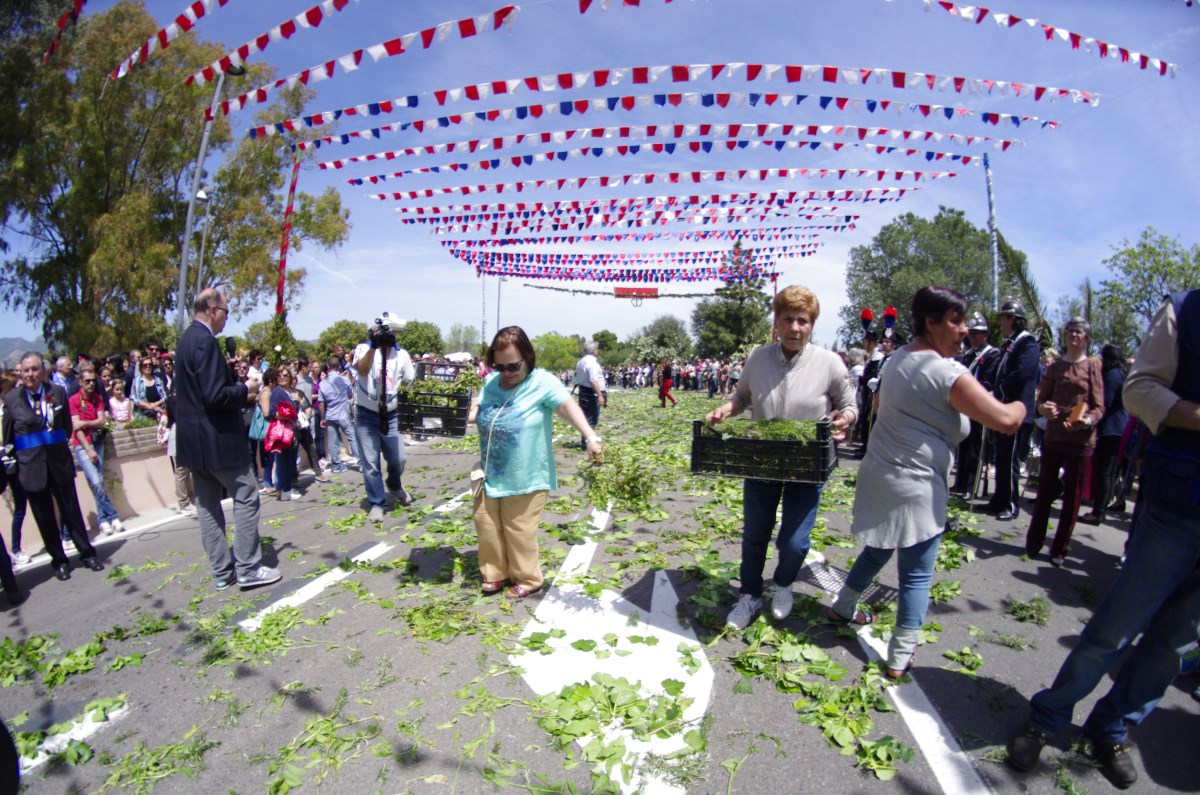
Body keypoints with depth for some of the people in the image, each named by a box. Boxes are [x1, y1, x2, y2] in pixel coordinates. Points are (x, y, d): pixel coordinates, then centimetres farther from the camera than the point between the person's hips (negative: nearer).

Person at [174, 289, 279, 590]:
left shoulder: (187, 339, 13)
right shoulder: (205, 341, -17)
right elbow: (215, 395, -23)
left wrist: (238, 390, 11)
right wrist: (245, 391, -7)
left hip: (193, 439, 10)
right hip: (216, 438, -10)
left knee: (207, 504, 12)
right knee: (246, 497, 0)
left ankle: (222, 571, 21)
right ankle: (248, 568, 5)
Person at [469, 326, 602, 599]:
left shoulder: (542, 382, -16)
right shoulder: (491, 382, 4)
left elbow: (568, 406, -31)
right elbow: (476, 412, 16)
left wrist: (591, 437, -47)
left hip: (524, 479, -6)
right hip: (490, 475, 6)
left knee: (519, 532, 7)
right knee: (487, 527, 16)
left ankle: (527, 578, 29)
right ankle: (496, 573, 37)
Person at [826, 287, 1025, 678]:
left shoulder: (897, 359, 9)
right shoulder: (947, 373, -17)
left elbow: (878, 405, 26)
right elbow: (1004, 420, -16)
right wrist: (1020, 405, 5)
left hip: (877, 476, 8)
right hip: (916, 487, -8)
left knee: (877, 550, 25)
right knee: (917, 573, 5)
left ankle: (842, 608, 41)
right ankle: (900, 658, 15)